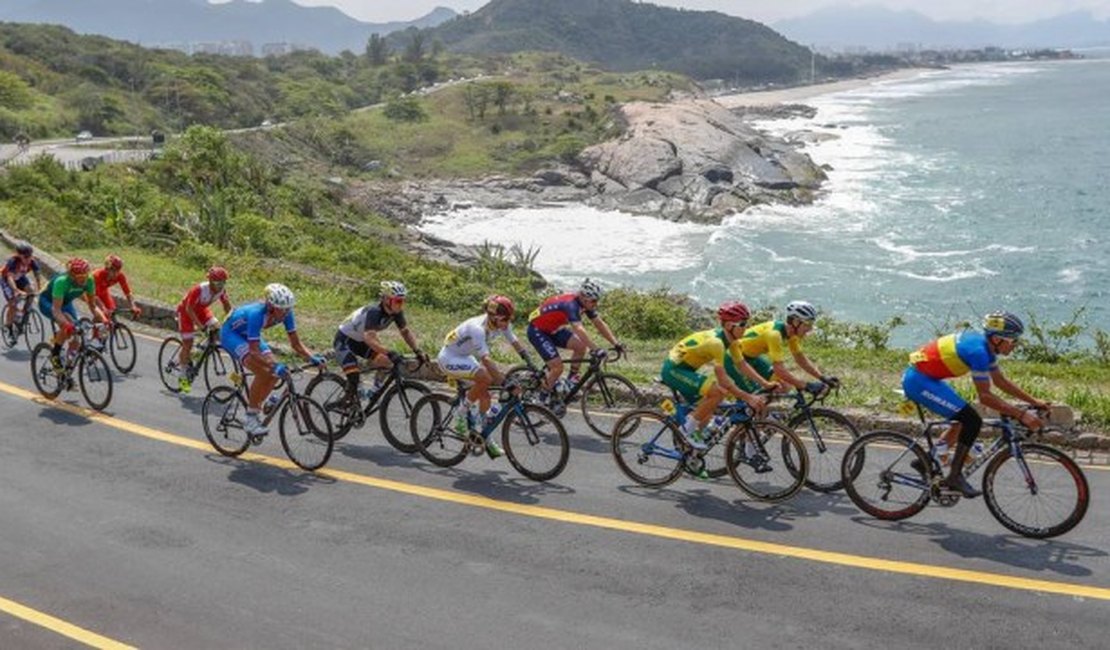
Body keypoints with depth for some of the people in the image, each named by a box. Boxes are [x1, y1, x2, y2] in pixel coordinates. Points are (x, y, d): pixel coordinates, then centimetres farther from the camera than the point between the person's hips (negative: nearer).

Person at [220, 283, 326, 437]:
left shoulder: (285, 313, -22)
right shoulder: (256, 314, -40)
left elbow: (296, 343, -16)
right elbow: (254, 351, -42)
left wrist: (312, 358, -33)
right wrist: (274, 366, -55)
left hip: (248, 335, 7)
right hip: (231, 333, -7)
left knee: (275, 373, -10)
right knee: (263, 372, -26)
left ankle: (253, 411, 7)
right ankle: (250, 419, -14)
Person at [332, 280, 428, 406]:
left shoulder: (396, 312, -14)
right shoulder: (374, 312, -35)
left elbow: (406, 332, -2)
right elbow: (370, 339, -46)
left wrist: (418, 351, -16)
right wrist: (390, 353, -56)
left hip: (360, 341, 8)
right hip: (343, 340, -8)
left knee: (386, 362, -9)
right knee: (354, 378, -21)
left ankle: (374, 392, 8)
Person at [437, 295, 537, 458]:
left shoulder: (501, 324, -11)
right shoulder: (477, 328, -35)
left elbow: (516, 344, -4)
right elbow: (486, 359, -43)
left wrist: (533, 367, -12)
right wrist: (505, 382, -48)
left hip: (465, 357, 8)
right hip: (449, 359, -8)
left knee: (484, 393, -2)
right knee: (485, 378, -29)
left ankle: (487, 439, 9)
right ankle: (462, 414, -11)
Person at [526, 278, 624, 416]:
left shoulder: (586, 304, -7)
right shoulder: (571, 304, -33)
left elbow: (600, 324, -4)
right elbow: (579, 330, -46)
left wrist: (616, 343, -13)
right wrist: (595, 349, -53)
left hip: (553, 329, 8)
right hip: (537, 330, -8)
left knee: (581, 346, -10)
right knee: (558, 367, -18)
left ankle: (572, 381, 6)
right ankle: (545, 397, 3)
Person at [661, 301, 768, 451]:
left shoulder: (731, 340, -1)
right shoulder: (716, 342, -28)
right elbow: (722, 380, -30)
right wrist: (748, 398, -32)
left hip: (685, 368, 10)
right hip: (674, 369, -10)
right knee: (717, 392, -23)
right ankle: (689, 428, -10)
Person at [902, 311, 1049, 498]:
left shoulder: (985, 345, 6)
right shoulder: (978, 350, -23)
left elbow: (1001, 381, 16)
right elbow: (984, 396, -23)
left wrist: (1034, 402, 12)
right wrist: (1020, 414, -24)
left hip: (926, 377, 10)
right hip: (919, 380, -10)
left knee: (963, 421, 17)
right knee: (972, 421, -13)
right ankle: (955, 476, -4)